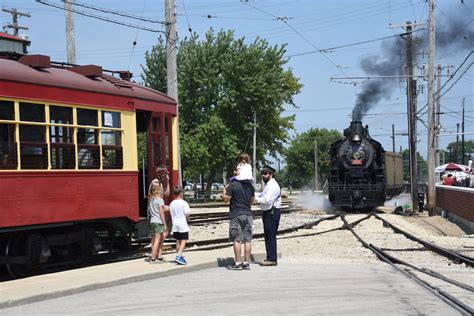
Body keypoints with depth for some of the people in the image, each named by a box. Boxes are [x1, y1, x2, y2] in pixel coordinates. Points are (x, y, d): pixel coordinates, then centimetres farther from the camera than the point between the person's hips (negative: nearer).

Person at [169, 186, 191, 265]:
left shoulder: (172, 204, 6)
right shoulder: (183, 203, -11)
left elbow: (171, 214, 9)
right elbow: (187, 214, -13)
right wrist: (187, 219, 7)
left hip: (175, 225, 6)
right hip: (183, 225, -6)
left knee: (178, 241, 11)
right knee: (183, 241, -4)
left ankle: (179, 256, 17)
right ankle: (179, 256, -19)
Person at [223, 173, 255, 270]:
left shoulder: (233, 185, -11)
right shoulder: (250, 185, 8)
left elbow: (226, 199, -8)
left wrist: (225, 190, 8)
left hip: (236, 215, -5)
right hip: (248, 214, 5)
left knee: (237, 240, -2)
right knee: (247, 240, 5)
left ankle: (238, 263, -2)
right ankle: (246, 262, 7)